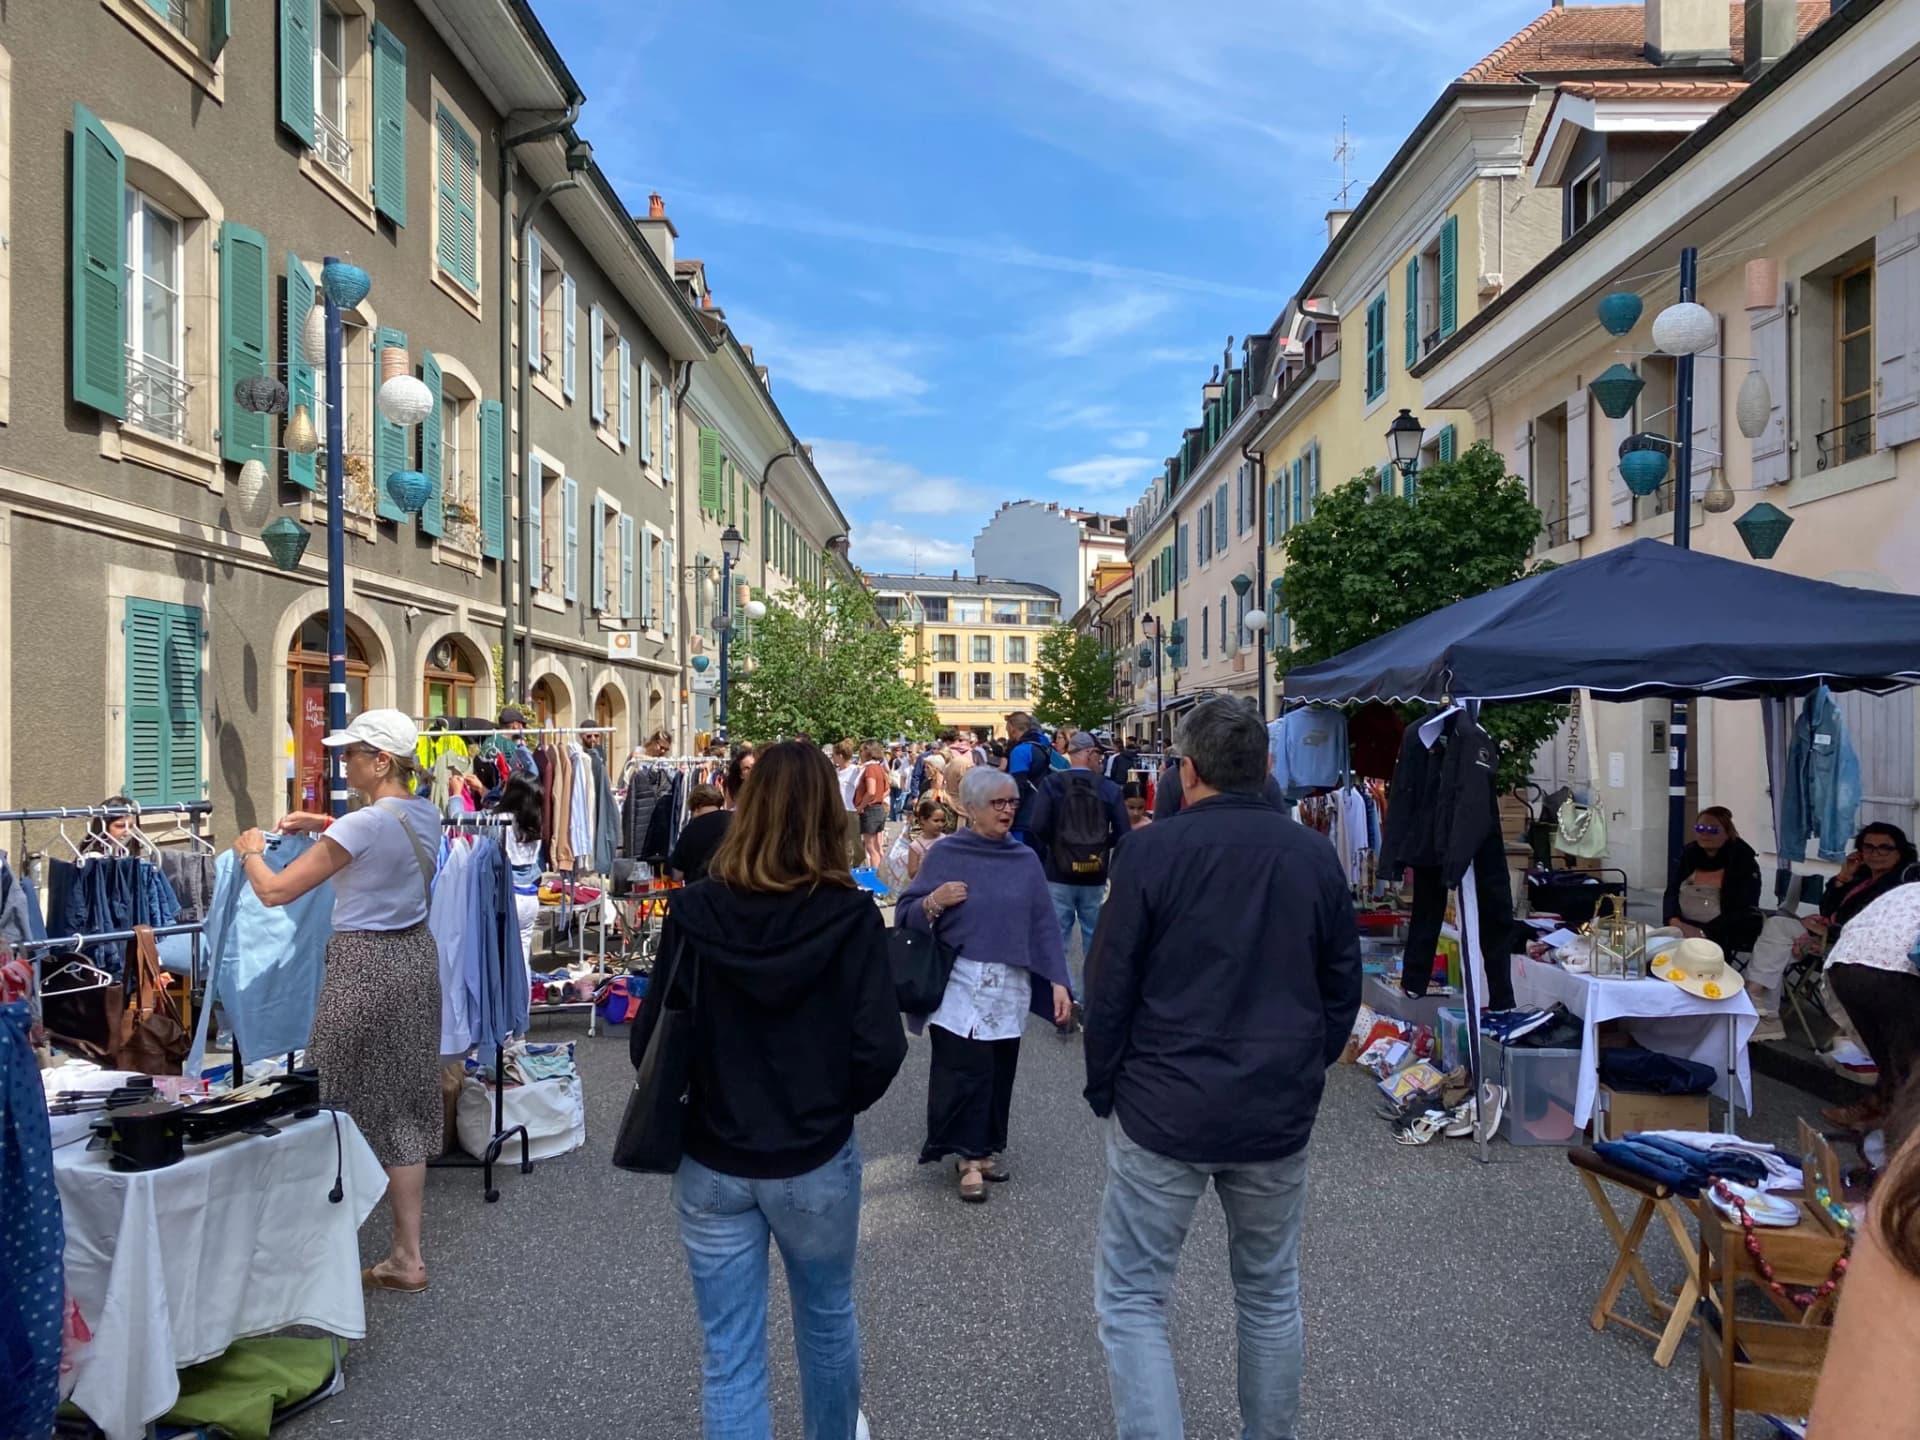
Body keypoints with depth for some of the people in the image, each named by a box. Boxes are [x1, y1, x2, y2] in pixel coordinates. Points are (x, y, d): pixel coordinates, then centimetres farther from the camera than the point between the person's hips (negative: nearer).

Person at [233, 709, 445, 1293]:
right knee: (404, 1106, 13)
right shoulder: (426, 814, 5)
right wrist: (325, 824, 21)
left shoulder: (362, 824, -19)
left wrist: (250, 851, 7)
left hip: (365, 965, -8)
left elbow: (275, 891, -12)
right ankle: (407, 1255, 21)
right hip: (416, 958, 8)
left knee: (349, 1107, 4)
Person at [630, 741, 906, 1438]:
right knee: (827, 1316, 26)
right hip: (817, 1160, 0)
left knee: (730, 1353, 13)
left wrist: (697, 1100, 10)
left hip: (711, 1163, 0)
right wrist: (836, 1104, 3)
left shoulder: (694, 912, -13)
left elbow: (649, 1041, -8)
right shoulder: (851, 917, -17)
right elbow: (880, 1050, -18)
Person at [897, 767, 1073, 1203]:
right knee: (965, 1070, -6)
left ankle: (989, 1146, 26)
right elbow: (904, 914, 0)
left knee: (999, 1072, 8)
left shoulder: (1025, 860, 6)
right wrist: (933, 902, -20)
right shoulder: (945, 854, -2)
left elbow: (1043, 925, 5)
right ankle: (969, 1155, 9)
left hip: (1009, 988, 3)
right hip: (959, 984, -3)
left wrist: (1058, 981, -2)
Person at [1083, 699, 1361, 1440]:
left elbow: (1108, 988, -8)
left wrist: (1105, 1089, 4)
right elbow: (1343, 987, 7)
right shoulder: (1316, 856, 0)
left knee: (1132, 1300, 7)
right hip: (1280, 1114, 4)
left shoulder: (1151, 849, -11)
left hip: (1163, 1110, -4)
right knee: (1272, 1295, 20)